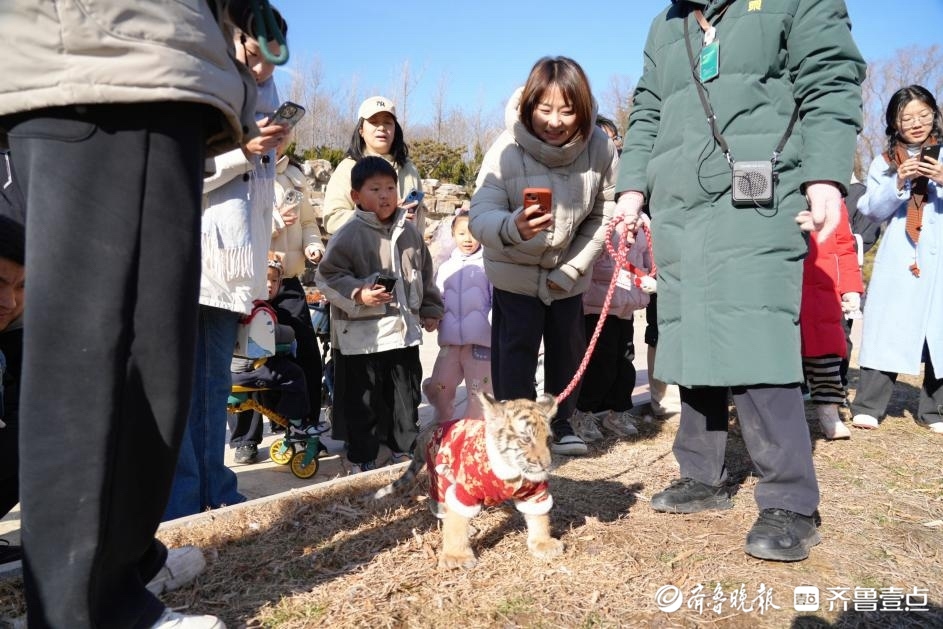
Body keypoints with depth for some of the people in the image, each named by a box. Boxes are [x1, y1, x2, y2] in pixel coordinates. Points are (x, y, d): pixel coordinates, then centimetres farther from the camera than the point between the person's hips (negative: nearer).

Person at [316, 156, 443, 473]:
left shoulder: (409, 232, 7)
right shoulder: (348, 235, -11)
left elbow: (425, 273, 18)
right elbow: (328, 276, -12)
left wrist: (431, 309, 18)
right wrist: (358, 293, -24)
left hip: (405, 330, 6)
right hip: (362, 335, -5)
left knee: (407, 396, 16)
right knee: (363, 401, 6)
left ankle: (403, 450, 34)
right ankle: (361, 461, 21)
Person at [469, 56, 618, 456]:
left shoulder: (599, 147, -20)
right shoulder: (508, 148, -28)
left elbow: (602, 215, -10)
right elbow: (480, 216, -33)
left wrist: (572, 268, -12)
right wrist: (514, 228, -55)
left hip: (568, 270, 3)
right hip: (515, 270, -3)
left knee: (568, 347, 12)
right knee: (516, 348, -4)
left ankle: (561, 423, 31)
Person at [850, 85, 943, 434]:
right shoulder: (885, 161, 10)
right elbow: (872, 211, 3)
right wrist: (898, 183, -12)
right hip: (899, 259, 0)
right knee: (886, 327, -4)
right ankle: (868, 406, -1)